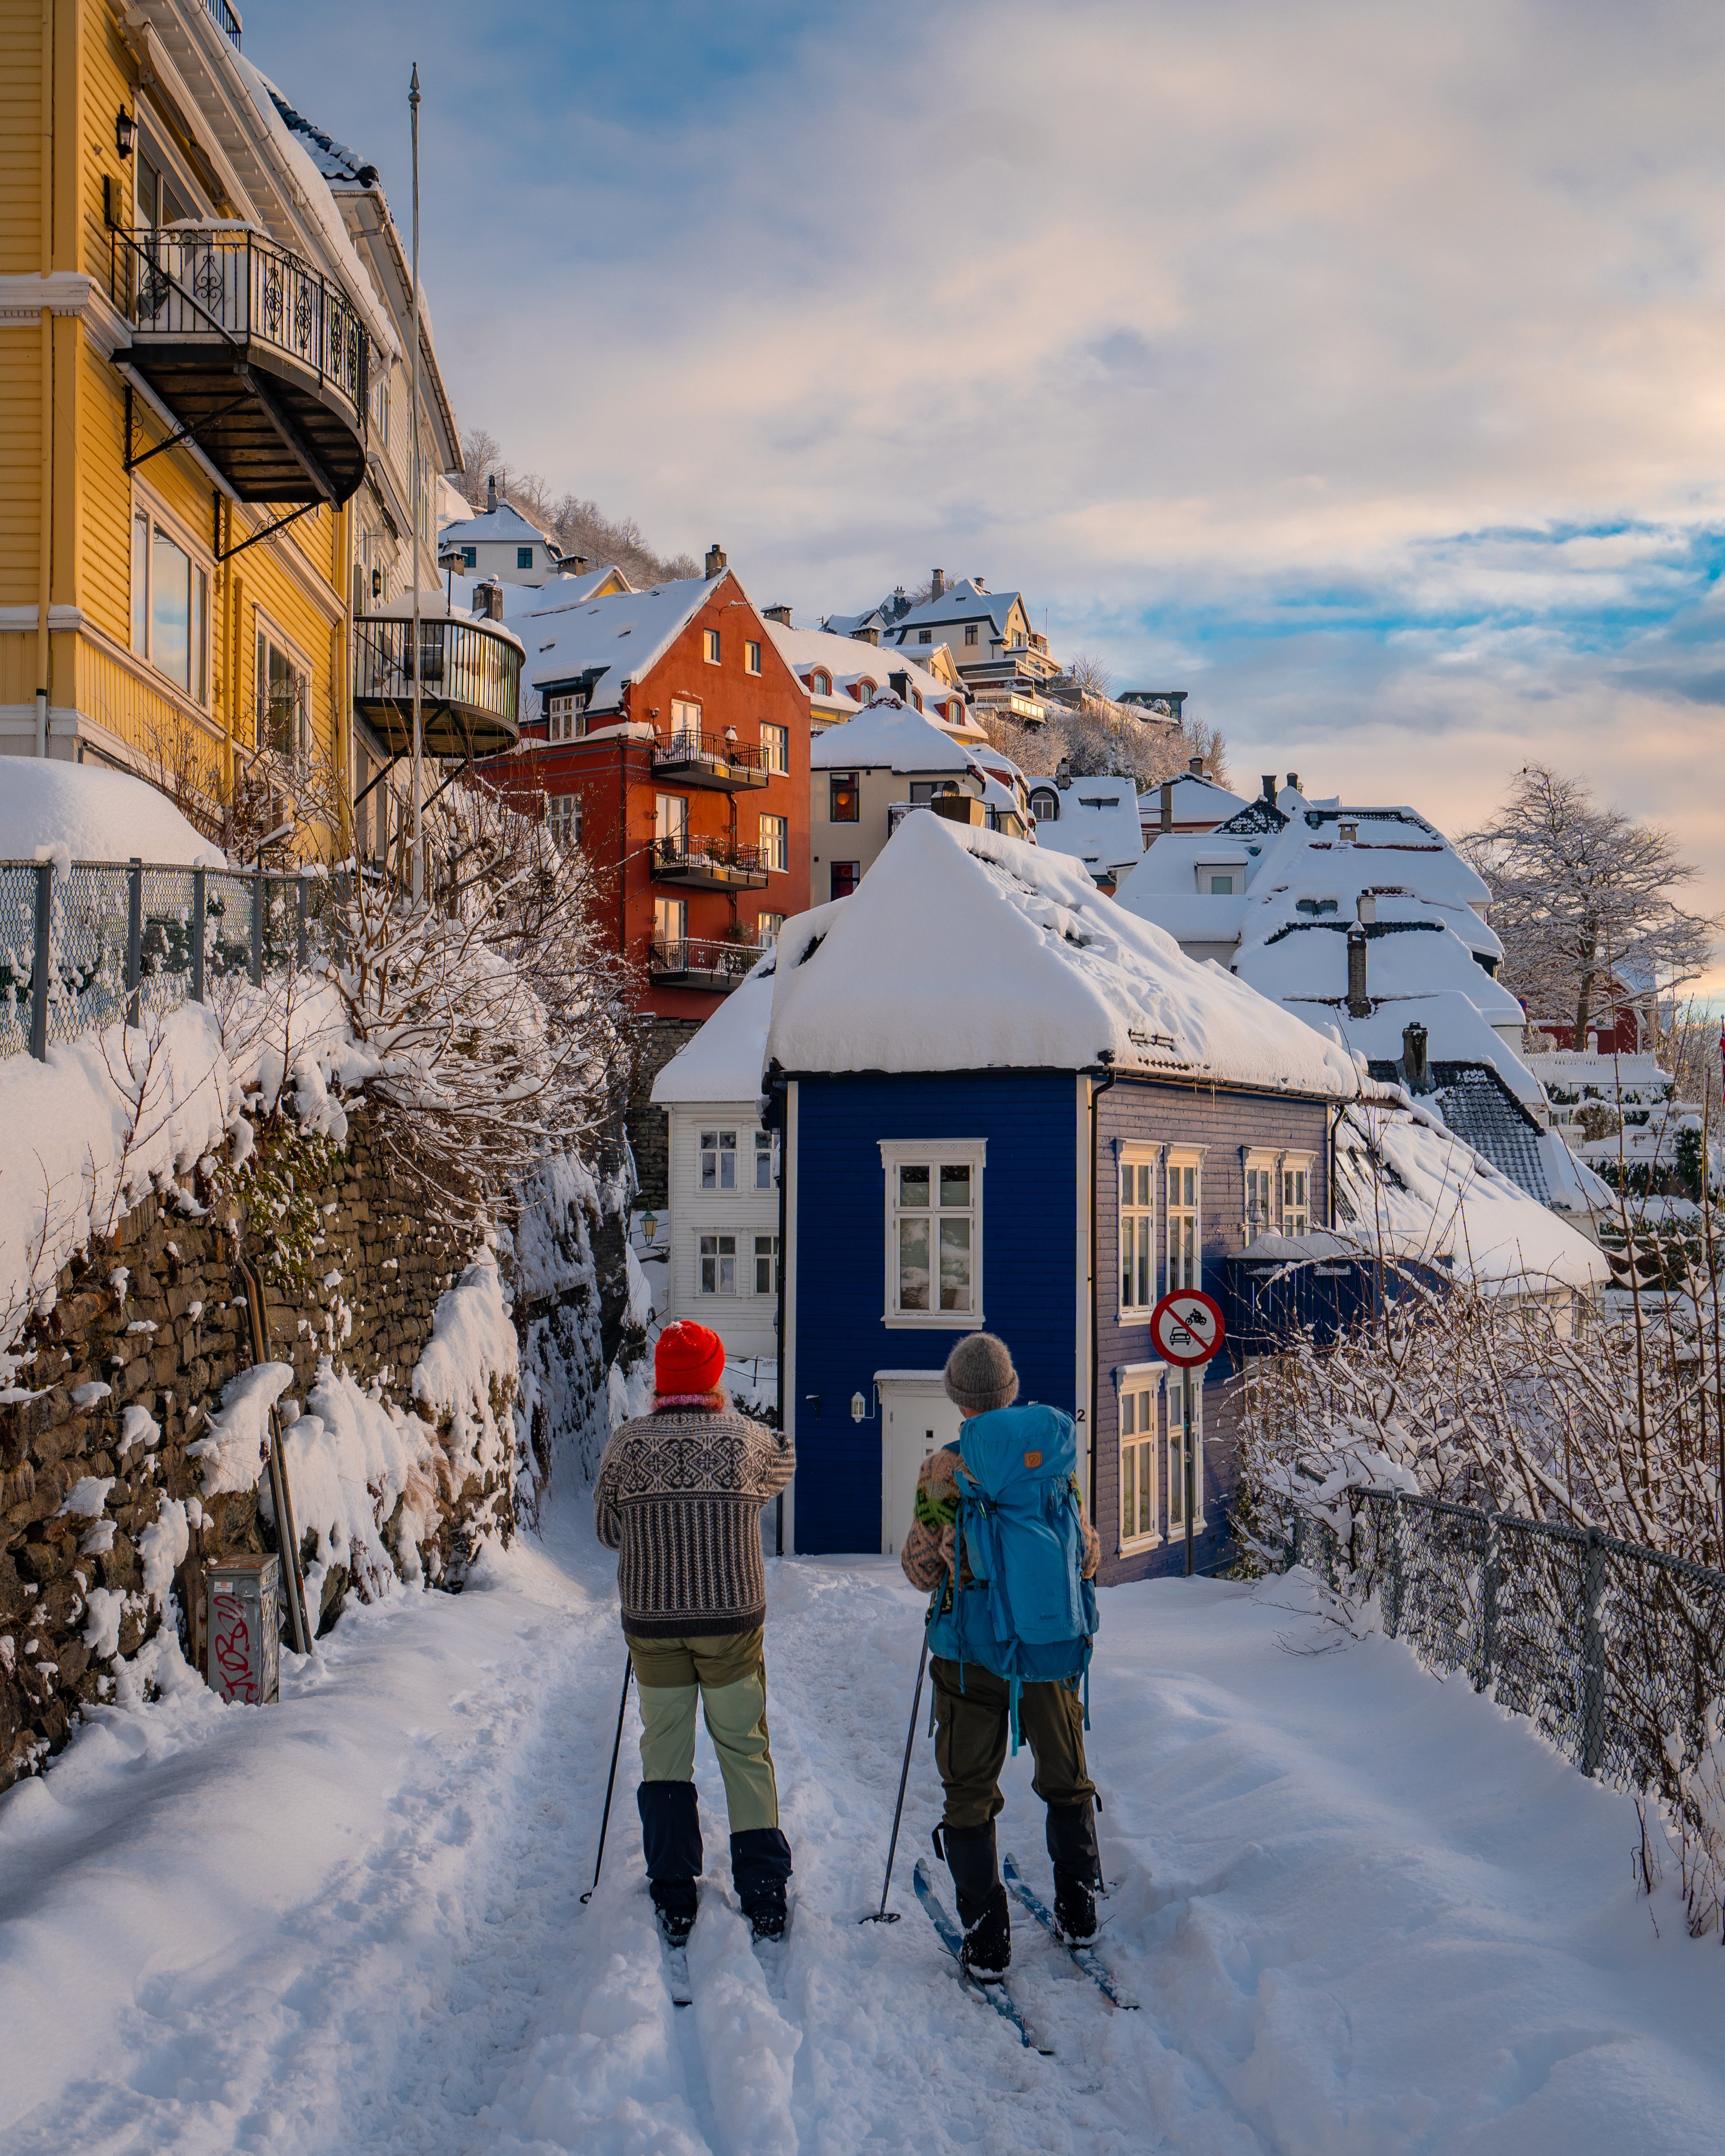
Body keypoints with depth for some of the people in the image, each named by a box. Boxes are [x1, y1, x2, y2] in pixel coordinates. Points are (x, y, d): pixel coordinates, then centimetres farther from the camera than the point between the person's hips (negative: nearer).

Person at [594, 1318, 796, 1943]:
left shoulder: (628, 1444, -7)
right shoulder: (746, 1441, -8)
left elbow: (608, 1529, 3)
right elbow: (783, 1462, 15)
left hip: (651, 1621, 0)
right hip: (733, 1618, 0)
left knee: (664, 1751, 13)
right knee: (745, 1749, 13)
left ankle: (673, 1897, 16)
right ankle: (763, 1892, 14)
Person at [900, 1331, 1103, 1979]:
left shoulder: (946, 1469, -14)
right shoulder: (1057, 1454, -3)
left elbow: (921, 1570, -8)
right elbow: (1088, 1556, 5)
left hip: (971, 1652, -3)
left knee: (970, 1795, 9)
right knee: (1067, 1779, 22)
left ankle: (987, 1942, 9)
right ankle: (1079, 1911, 32)